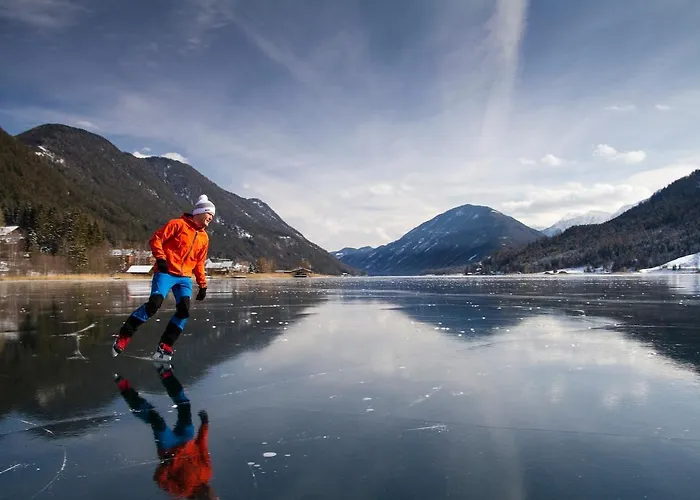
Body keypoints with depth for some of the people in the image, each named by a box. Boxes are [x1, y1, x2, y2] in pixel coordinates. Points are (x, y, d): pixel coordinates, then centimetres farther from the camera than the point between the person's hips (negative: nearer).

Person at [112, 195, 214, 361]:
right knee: (154, 303, -22)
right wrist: (160, 258, -17)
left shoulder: (204, 237, 17)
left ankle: (164, 347, -3)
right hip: (166, 272, -6)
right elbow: (156, 239, -4)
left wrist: (202, 285, 18)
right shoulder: (178, 224, -1)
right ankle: (123, 337, -8)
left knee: (184, 310, -12)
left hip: (185, 277, 6)